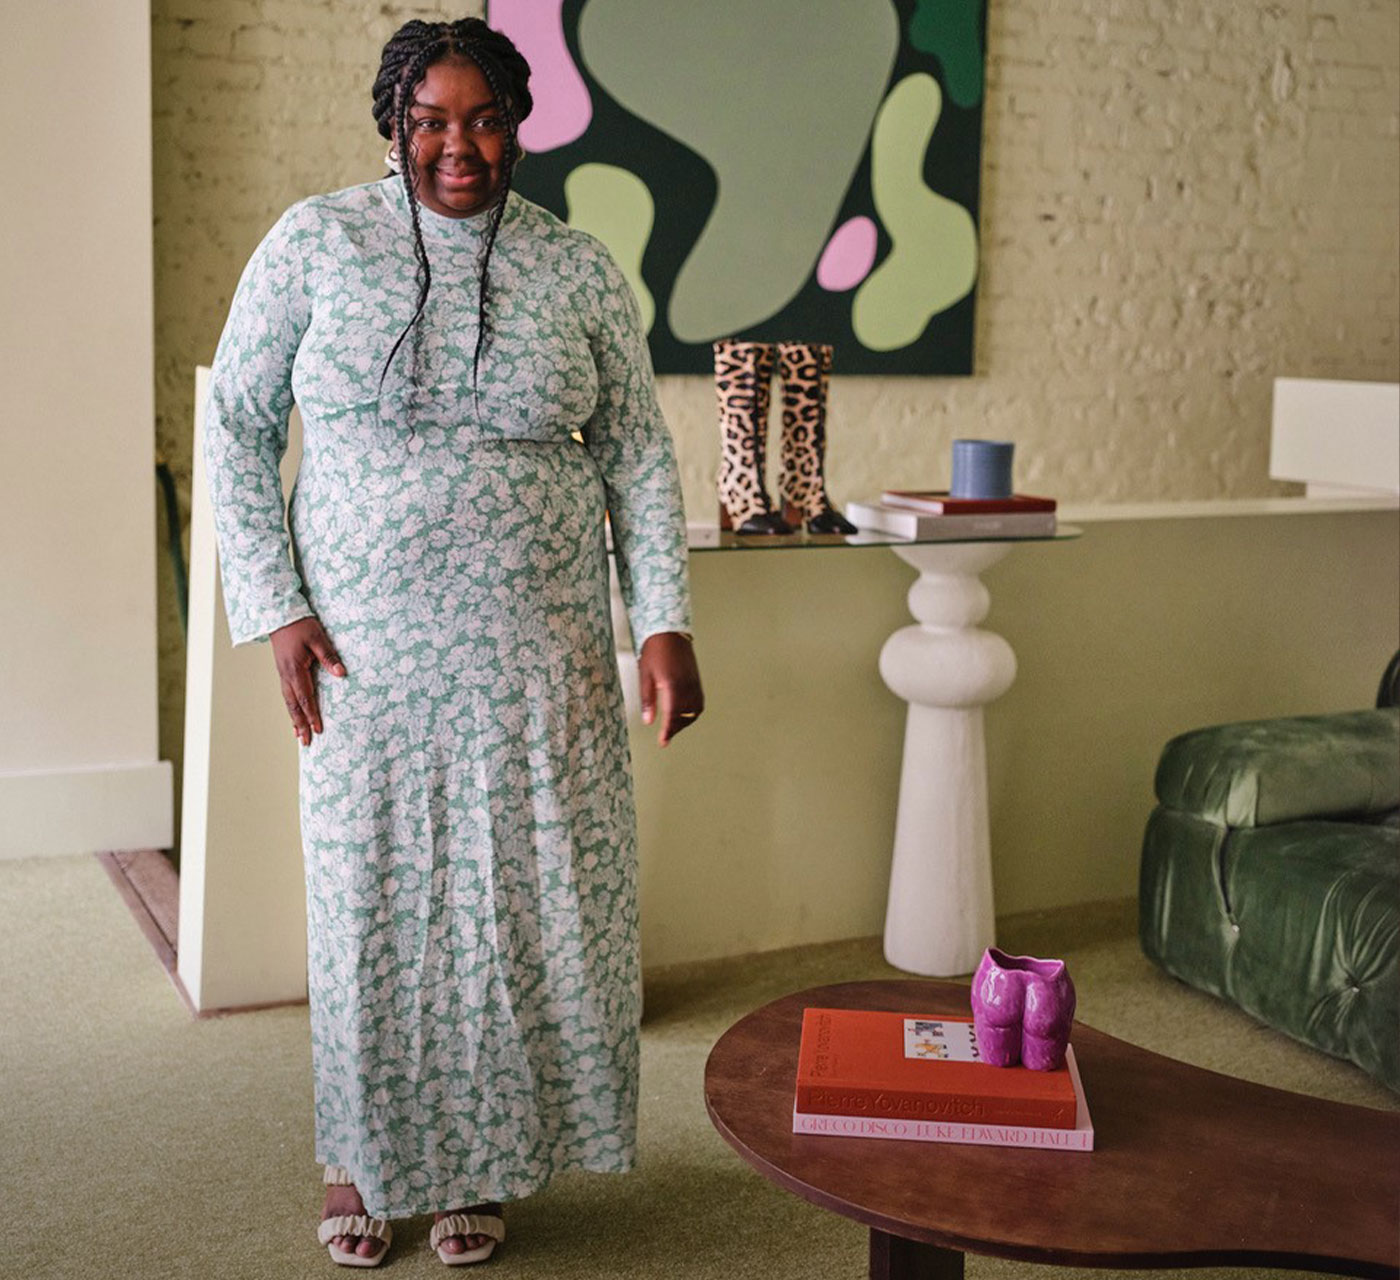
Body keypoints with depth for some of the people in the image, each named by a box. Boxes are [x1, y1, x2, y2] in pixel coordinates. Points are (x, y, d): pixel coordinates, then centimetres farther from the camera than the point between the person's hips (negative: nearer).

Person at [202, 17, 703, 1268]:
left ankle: (481, 1163, 27)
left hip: (535, 652, 1)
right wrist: (274, 607, -5)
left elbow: (638, 454, 5)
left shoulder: (577, 270, 3)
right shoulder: (317, 241, 0)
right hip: (365, 646, -1)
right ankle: (362, 1158, 30)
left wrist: (665, 621, -5)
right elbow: (236, 424, 3)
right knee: (369, 897, 7)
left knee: (532, 901, 5)